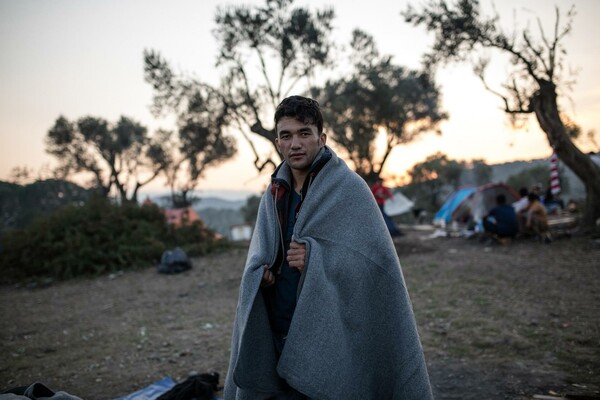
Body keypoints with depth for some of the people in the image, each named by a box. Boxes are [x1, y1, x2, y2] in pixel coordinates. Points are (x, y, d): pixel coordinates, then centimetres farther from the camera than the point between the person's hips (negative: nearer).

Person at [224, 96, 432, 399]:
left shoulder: (349, 188, -10)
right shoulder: (274, 194, 8)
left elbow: (378, 258, -16)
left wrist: (315, 258, -23)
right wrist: (260, 270, -8)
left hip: (331, 338, -5)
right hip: (275, 336, 5)